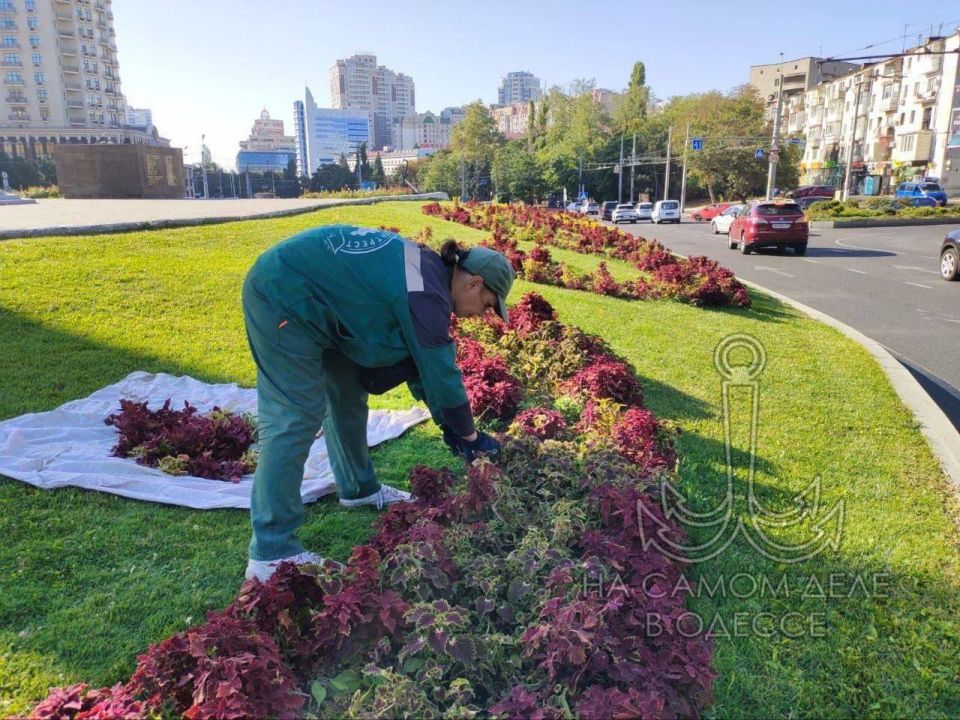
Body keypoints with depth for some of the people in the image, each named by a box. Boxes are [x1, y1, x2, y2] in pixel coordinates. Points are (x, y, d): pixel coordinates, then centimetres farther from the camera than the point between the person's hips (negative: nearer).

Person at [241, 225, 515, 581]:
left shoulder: (428, 270, 8)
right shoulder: (426, 295, -21)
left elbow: (423, 358, 14)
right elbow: (441, 371, -15)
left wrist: (446, 422, 15)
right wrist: (470, 436, -1)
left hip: (308, 293, 11)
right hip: (282, 297, -11)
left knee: (347, 393, 17)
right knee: (295, 418, -13)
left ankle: (358, 488, 34)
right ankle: (270, 555, -8)